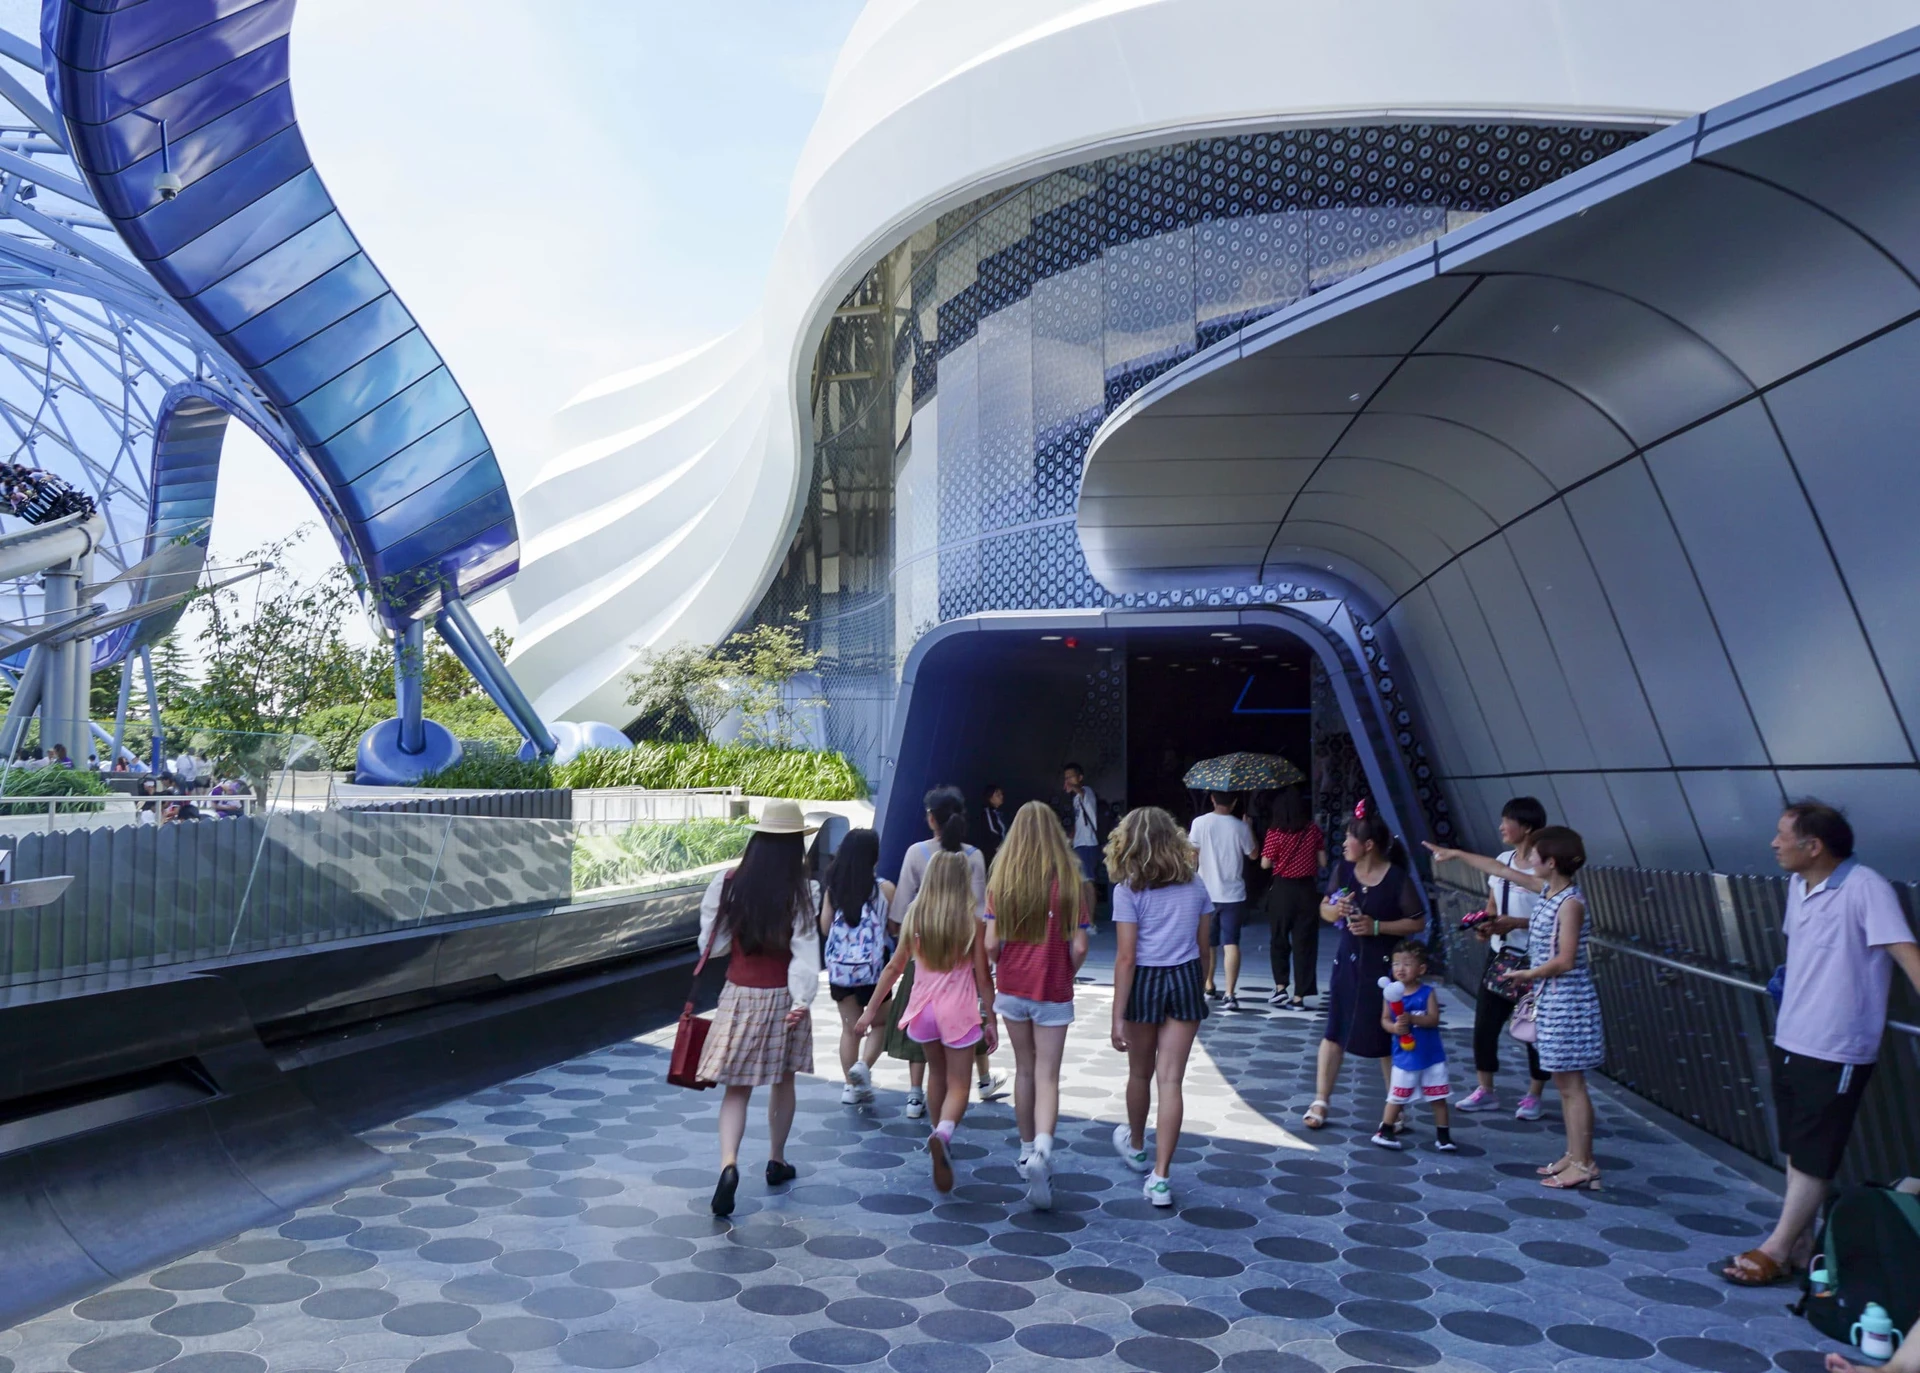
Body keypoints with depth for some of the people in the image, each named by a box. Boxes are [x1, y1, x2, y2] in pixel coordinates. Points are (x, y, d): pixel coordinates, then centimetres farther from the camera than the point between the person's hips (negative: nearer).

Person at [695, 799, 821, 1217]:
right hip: (782, 998, -1)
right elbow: (805, 948, -17)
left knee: (737, 1089, 3)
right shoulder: (800, 892, -10)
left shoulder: (728, 884, -5)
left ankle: (729, 1164, -17)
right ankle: (777, 1160, 31)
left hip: (739, 997, 1)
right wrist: (803, 998, -20)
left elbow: (713, 943, 0)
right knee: (783, 1083, 18)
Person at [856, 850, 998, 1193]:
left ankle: (940, 1137, 36)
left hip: (923, 1008, 3)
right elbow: (983, 977, -7)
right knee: (957, 1084, 2)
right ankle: (943, 1133, -26)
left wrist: (871, 1009, 9)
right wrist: (990, 1021, 2)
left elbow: (895, 966, 2)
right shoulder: (972, 921, -9)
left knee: (936, 1072, 25)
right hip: (958, 1010, -3)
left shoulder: (914, 916, -2)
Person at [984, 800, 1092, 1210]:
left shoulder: (1001, 881, -6)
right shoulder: (1070, 882, -9)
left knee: (1024, 1069, 18)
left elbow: (991, 945, -7)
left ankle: (1028, 1151, 29)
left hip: (1012, 988, 2)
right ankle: (1042, 1149, -21)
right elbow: (1078, 947, -9)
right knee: (1047, 1075, 1)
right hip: (1052, 991, -2)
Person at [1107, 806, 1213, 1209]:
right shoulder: (1195, 884, 2)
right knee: (1170, 1080, 2)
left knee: (1140, 1073, 19)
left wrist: (1117, 1017, -12)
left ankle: (1136, 1146, 43)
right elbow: (1202, 948, 7)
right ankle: (1160, 1177, -2)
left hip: (1145, 982, -2)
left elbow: (1125, 957, -14)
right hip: (1185, 980, 2)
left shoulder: (1128, 890, -10)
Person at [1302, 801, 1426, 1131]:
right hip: (1348, 960, 4)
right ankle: (1320, 1101, 17)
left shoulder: (1398, 878, -13)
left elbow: (1418, 922, -9)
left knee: (1387, 1037, 5)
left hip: (1384, 966, -4)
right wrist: (1336, 910, -13)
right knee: (1334, 1031, 8)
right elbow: (1324, 909, 9)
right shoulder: (1343, 869, 1)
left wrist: (1377, 926, -18)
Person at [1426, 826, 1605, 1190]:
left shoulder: (1570, 902, -18)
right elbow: (1501, 870, 18)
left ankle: (1584, 1166, 4)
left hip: (1567, 1001, -9)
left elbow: (1565, 960, -21)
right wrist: (1457, 854, 22)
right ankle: (1574, 1156, 21)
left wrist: (1527, 975, -7)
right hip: (1550, 999, 9)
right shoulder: (1548, 888, 7)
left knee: (1571, 1085, -3)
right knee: (1563, 1082, 14)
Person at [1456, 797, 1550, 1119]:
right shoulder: (1502, 860, 7)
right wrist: (1486, 925, -4)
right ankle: (1485, 1091, 20)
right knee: (1484, 1023, 8)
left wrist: (1517, 923, -23)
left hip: (1532, 961, -7)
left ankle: (1534, 1096, 21)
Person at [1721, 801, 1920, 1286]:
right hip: (1790, 1042, 8)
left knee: (1812, 1159, 4)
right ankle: (1800, 1244, 28)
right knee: (1795, 1151, 16)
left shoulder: (1864, 888, -18)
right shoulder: (1798, 886, 7)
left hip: (1836, 1052, -8)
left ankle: (1777, 1250, 15)